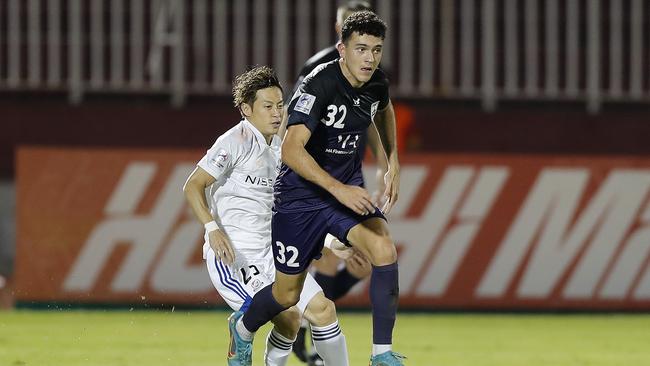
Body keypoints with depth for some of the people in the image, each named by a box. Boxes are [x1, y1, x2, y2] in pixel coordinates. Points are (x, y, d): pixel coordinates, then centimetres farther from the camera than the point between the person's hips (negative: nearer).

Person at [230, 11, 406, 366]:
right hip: (300, 193, -4)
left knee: (384, 251, -24)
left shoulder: (376, 83, -5)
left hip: (348, 188, 5)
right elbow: (291, 149, -36)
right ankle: (243, 329, 43)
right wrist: (338, 189, -44)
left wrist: (393, 162, 16)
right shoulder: (319, 84, -26)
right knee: (287, 294, 8)